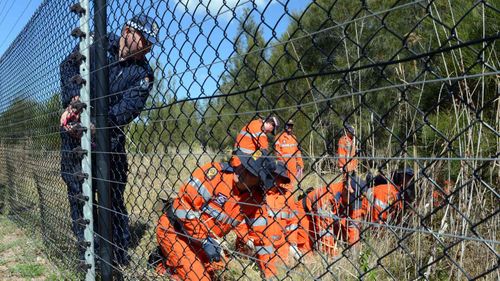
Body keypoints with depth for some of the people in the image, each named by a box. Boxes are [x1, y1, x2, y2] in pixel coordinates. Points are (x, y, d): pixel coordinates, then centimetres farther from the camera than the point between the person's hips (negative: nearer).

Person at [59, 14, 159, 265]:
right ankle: (88, 252, 13)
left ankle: (120, 256, 14)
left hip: (109, 137, 0)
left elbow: (127, 109, -14)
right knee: (78, 193, 0)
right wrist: (74, 97, -24)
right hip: (74, 130, 0)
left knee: (114, 196, 3)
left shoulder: (143, 73, -2)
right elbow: (69, 64, -5)